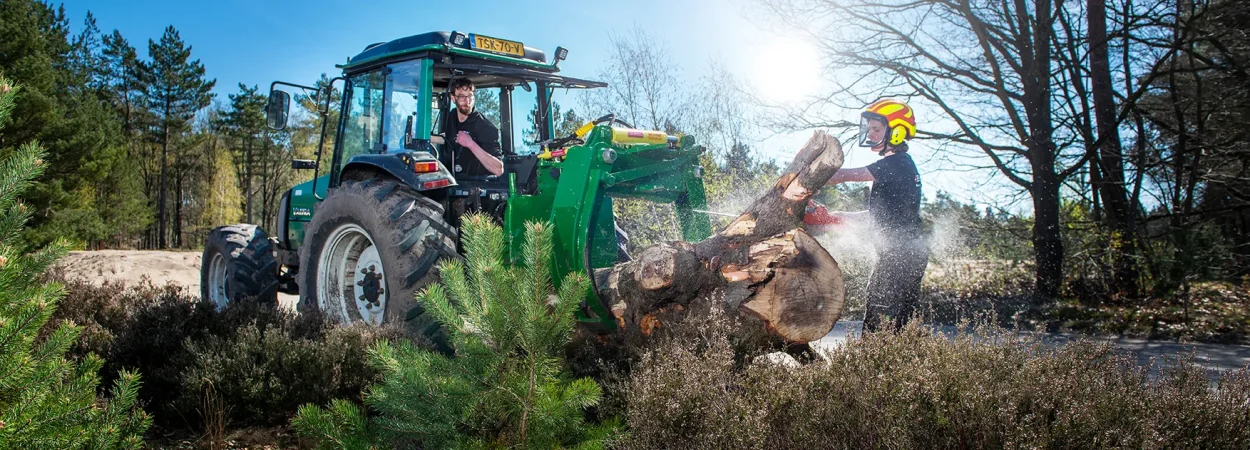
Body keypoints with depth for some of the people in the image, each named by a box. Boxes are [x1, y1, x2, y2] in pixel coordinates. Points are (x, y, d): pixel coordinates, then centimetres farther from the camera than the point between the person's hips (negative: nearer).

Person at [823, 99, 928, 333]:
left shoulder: (896, 163, -13)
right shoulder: (902, 164, 18)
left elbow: (846, 175, -19)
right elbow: (887, 212, 20)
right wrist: (847, 216, 13)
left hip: (899, 255, -10)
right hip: (911, 253, 10)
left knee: (877, 322, -11)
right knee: (901, 320, 14)